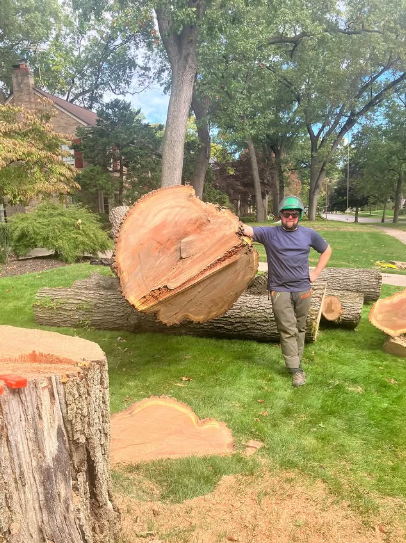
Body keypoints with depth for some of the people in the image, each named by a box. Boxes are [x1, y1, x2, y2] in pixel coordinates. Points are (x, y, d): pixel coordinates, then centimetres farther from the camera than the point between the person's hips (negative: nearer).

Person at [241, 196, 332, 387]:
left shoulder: (309, 234, 6)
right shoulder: (269, 233, -4)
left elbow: (326, 250, 20)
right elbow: (247, 230, -18)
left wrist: (316, 272, 9)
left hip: (303, 290, 3)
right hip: (280, 291, -3)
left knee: (300, 329, 13)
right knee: (288, 331, -3)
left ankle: (296, 362, 28)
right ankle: (296, 369, 6)